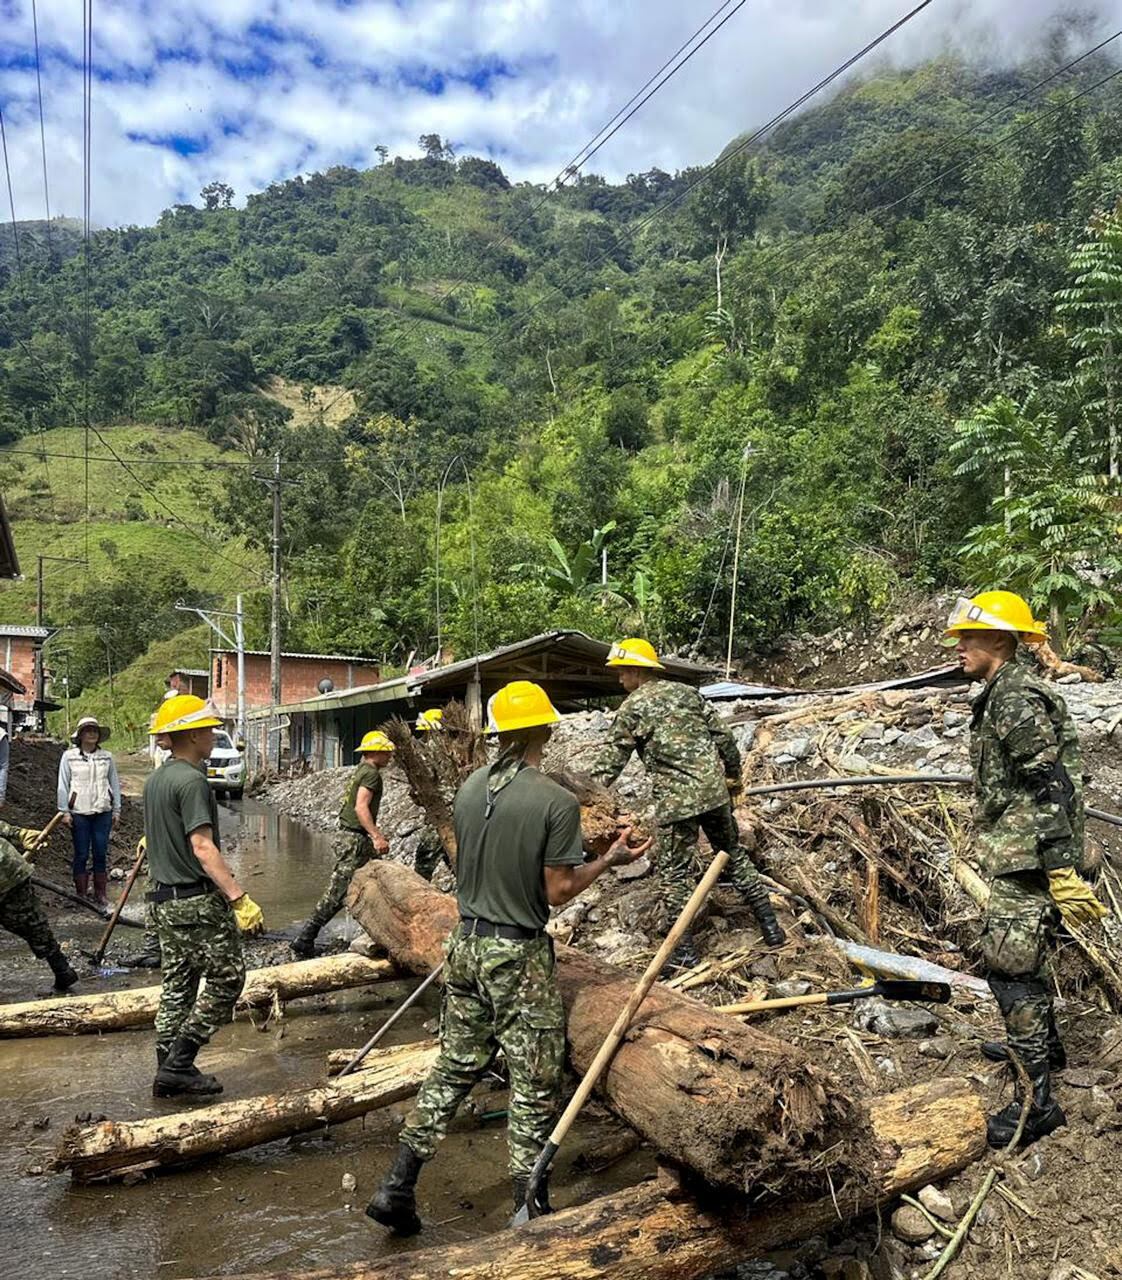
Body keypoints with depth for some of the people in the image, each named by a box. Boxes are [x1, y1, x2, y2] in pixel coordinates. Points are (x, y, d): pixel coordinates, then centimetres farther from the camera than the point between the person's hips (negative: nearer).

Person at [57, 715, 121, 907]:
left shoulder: (106, 757, 4)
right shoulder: (69, 756, -2)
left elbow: (114, 784, 9)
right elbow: (63, 785, 0)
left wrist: (117, 810, 7)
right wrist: (64, 811, -4)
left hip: (103, 812, 2)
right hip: (79, 813, -2)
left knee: (101, 854, 5)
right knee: (81, 855, 4)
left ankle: (100, 893, 14)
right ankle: (81, 894, 13)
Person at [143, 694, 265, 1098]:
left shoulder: (154, 780, 12)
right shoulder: (191, 781, -18)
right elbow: (202, 846, -24)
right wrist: (239, 899, -27)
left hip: (164, 899, 10)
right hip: (198, 901, -10)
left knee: (177, 983, 15)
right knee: (226, 978, 0)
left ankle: (169, 1070, 20)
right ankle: (178, 1063, 0)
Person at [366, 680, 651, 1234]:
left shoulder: (470, 787, 0)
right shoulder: (557, 802, -17)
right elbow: (558, 891, -12)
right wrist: (611, 860, 0)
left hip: (467, 944, 6)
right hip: (520, 958, -6)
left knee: (454, 1068, 19)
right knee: (533, 1089, 8)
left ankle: (396, 1188, 23)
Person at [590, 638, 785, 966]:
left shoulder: (631, 708, -2)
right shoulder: (687, 692, 11)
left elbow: (609, 761, -3)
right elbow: (723, 736, 10)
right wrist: (734, 775, 23)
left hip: (676, 800, -5)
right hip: (715, 791, 5)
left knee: (675, 872, 6)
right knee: (735, 855, 20)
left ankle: (685, 950, 10)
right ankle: (771, 927, 24)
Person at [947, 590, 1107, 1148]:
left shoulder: (1015, 699, -19)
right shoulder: (1003, 694, 15)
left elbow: (1049, 788, -24)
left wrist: (1063, 871, -26)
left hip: (1027, 856, -11)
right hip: (1016, 852, 11)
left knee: (1008, 963, -9)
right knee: (1017, 952, 23)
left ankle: (1038, 1100, -1)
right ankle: (1043, 1046, 42)